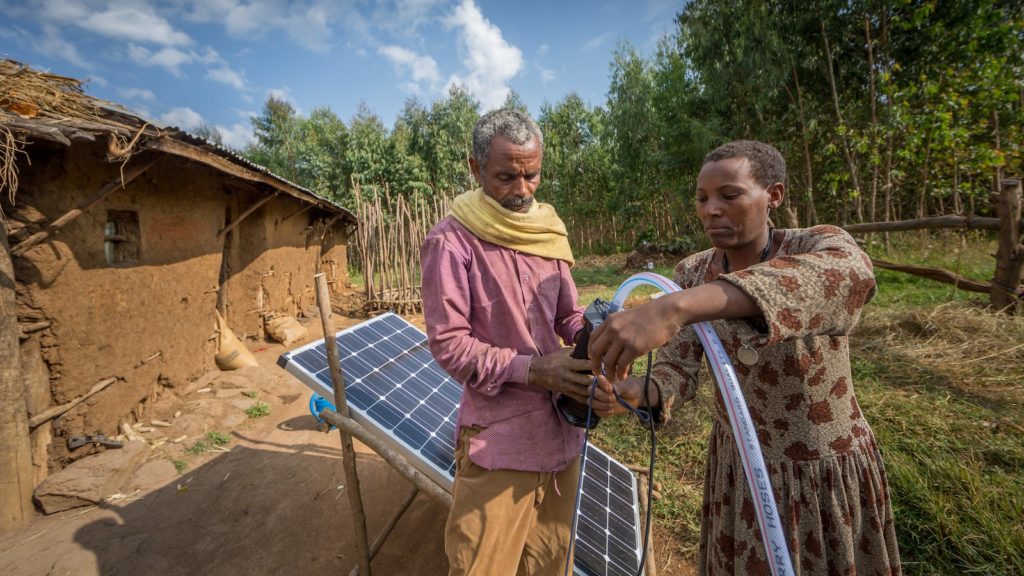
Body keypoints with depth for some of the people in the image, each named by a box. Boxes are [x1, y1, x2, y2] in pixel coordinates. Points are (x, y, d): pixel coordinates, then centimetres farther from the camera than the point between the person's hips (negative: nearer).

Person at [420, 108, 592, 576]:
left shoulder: (548, 232, 6)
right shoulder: (452, 241, -13)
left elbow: (568, 314, 11)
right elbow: (448, 343, -13)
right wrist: (531, 369, -21)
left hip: (561, 426, 6)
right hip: (498, 435, -5)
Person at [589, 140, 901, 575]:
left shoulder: (819, 246, -20)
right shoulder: (691, 273, -9)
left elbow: (850, 273, -46)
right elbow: (678, 369, -15)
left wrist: (678, 305, -60)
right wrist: (637, 393, -38)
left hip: (824, 472, -3)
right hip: (736, 464, 3)